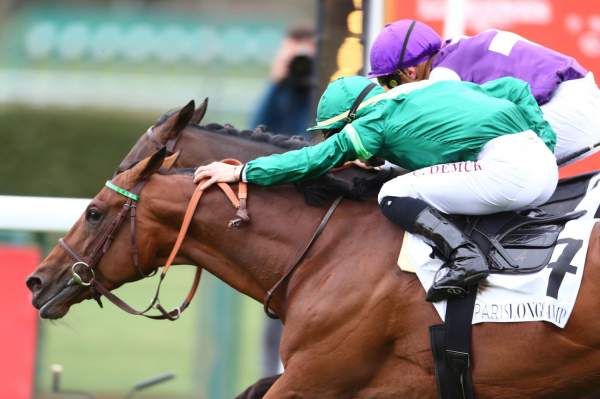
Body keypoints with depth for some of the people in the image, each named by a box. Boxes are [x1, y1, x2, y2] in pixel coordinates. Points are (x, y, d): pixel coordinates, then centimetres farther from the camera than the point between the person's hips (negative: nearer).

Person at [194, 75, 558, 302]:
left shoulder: (376, 120, 8)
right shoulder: (445, 87, 29)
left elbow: (317, 158, 11)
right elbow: (515, 88, 29)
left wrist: (242, 172, 19)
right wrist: (547, 142, 25)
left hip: (504, 166, -9)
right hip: (547, 166, 9)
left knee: (395, 195, -3)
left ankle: (464, 257, -20)